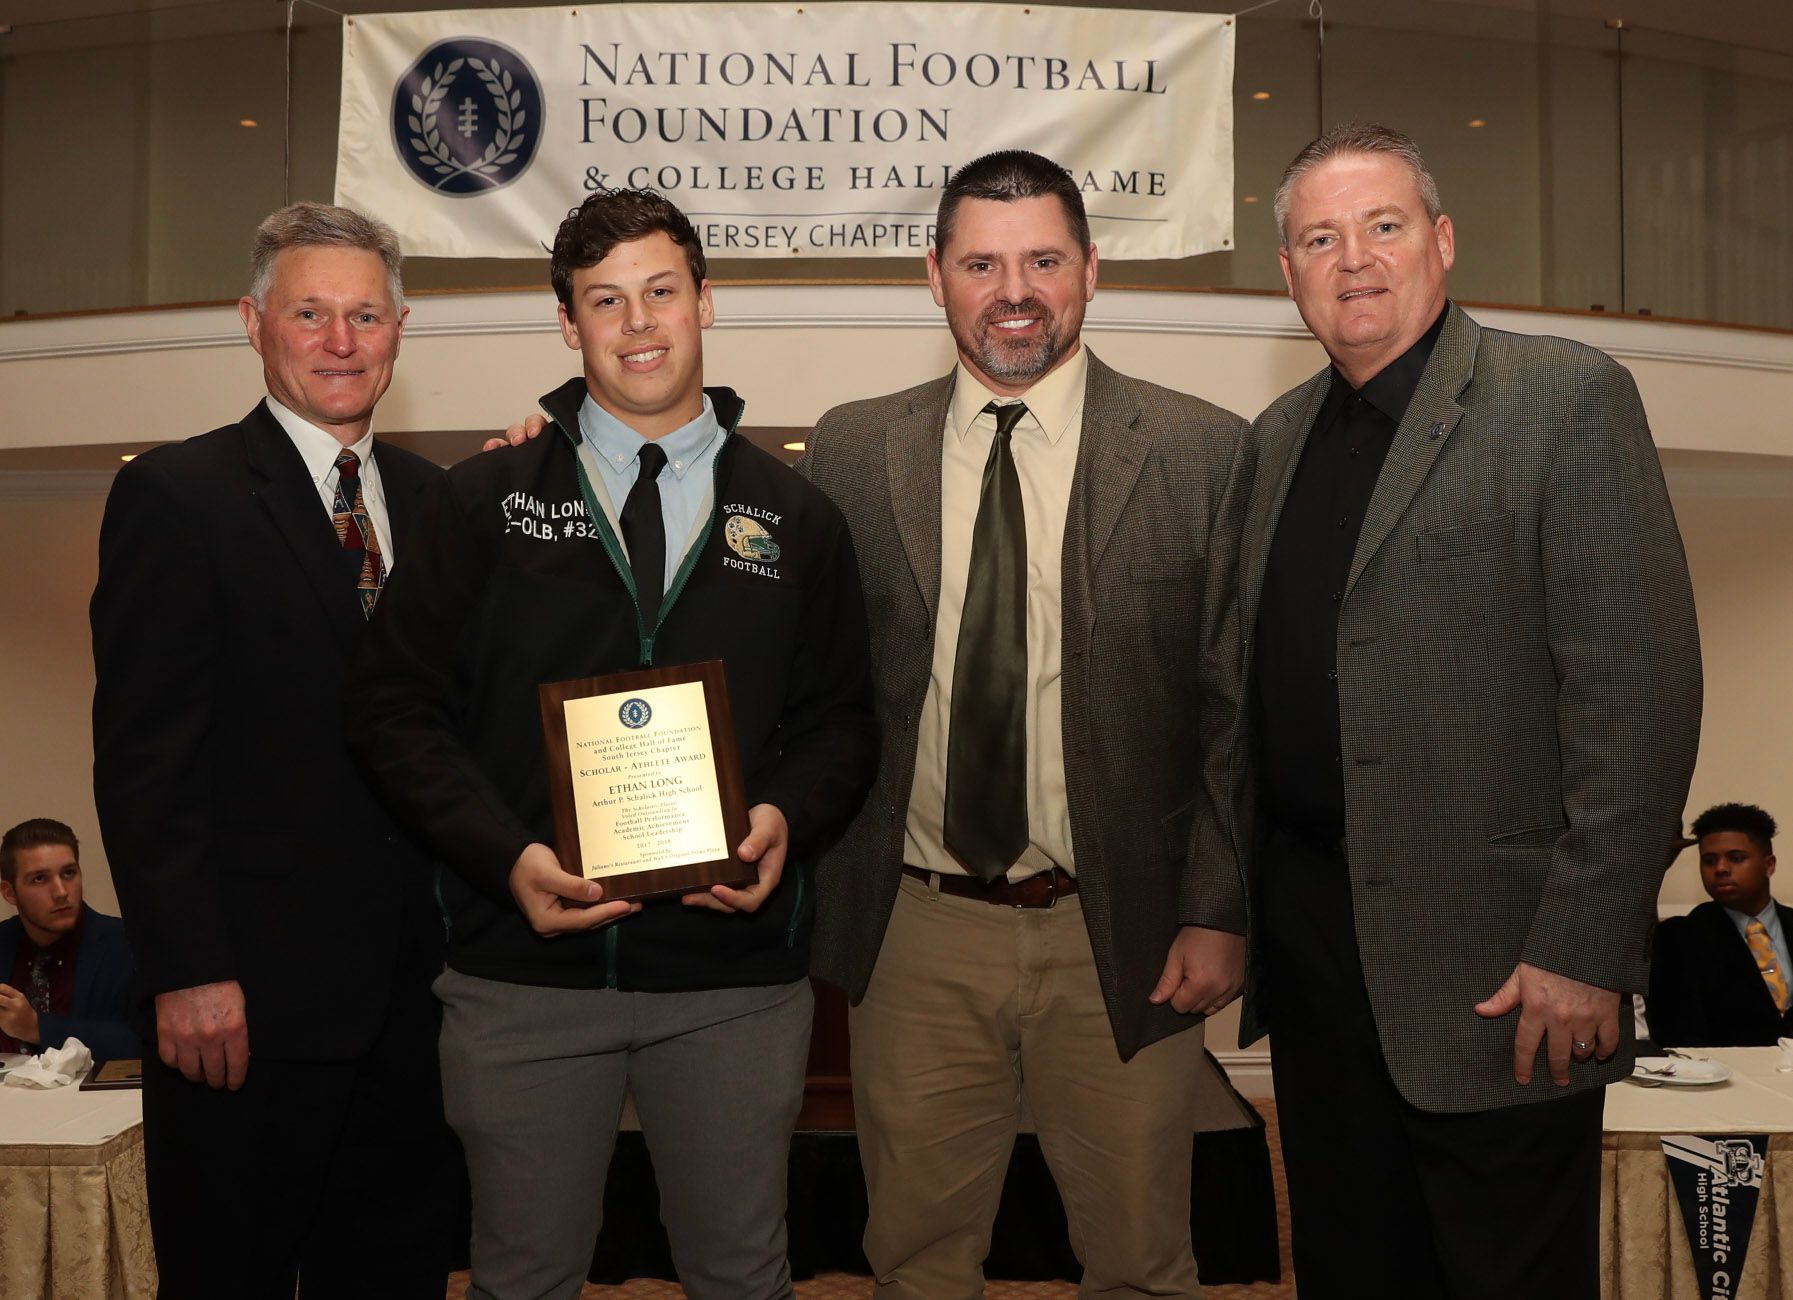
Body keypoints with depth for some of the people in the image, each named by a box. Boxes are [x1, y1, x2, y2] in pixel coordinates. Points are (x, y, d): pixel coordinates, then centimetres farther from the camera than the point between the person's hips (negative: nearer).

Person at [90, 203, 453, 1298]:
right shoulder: (175, 496, -5)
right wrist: (189, 974, -15)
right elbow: (144, 757, -11)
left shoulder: (440, 501, 11)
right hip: (247, 1000, -5)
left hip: (418, 992, 5)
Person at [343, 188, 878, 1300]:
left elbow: (842, 721, 10)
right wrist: (508, 855, -14)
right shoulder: (486, 501, 4)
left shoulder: (794, 518, 8)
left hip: (739, 971, 1)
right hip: (526, 966, 0)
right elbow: (397, 707, 0)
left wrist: (788, 820, -12)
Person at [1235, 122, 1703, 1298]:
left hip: (1492, 969, -6)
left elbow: (1636, 683, -14)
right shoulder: (1276, 438, 13)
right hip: (1309, 936, 6)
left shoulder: (1565, 398, -7)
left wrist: (1584, 946, -19)